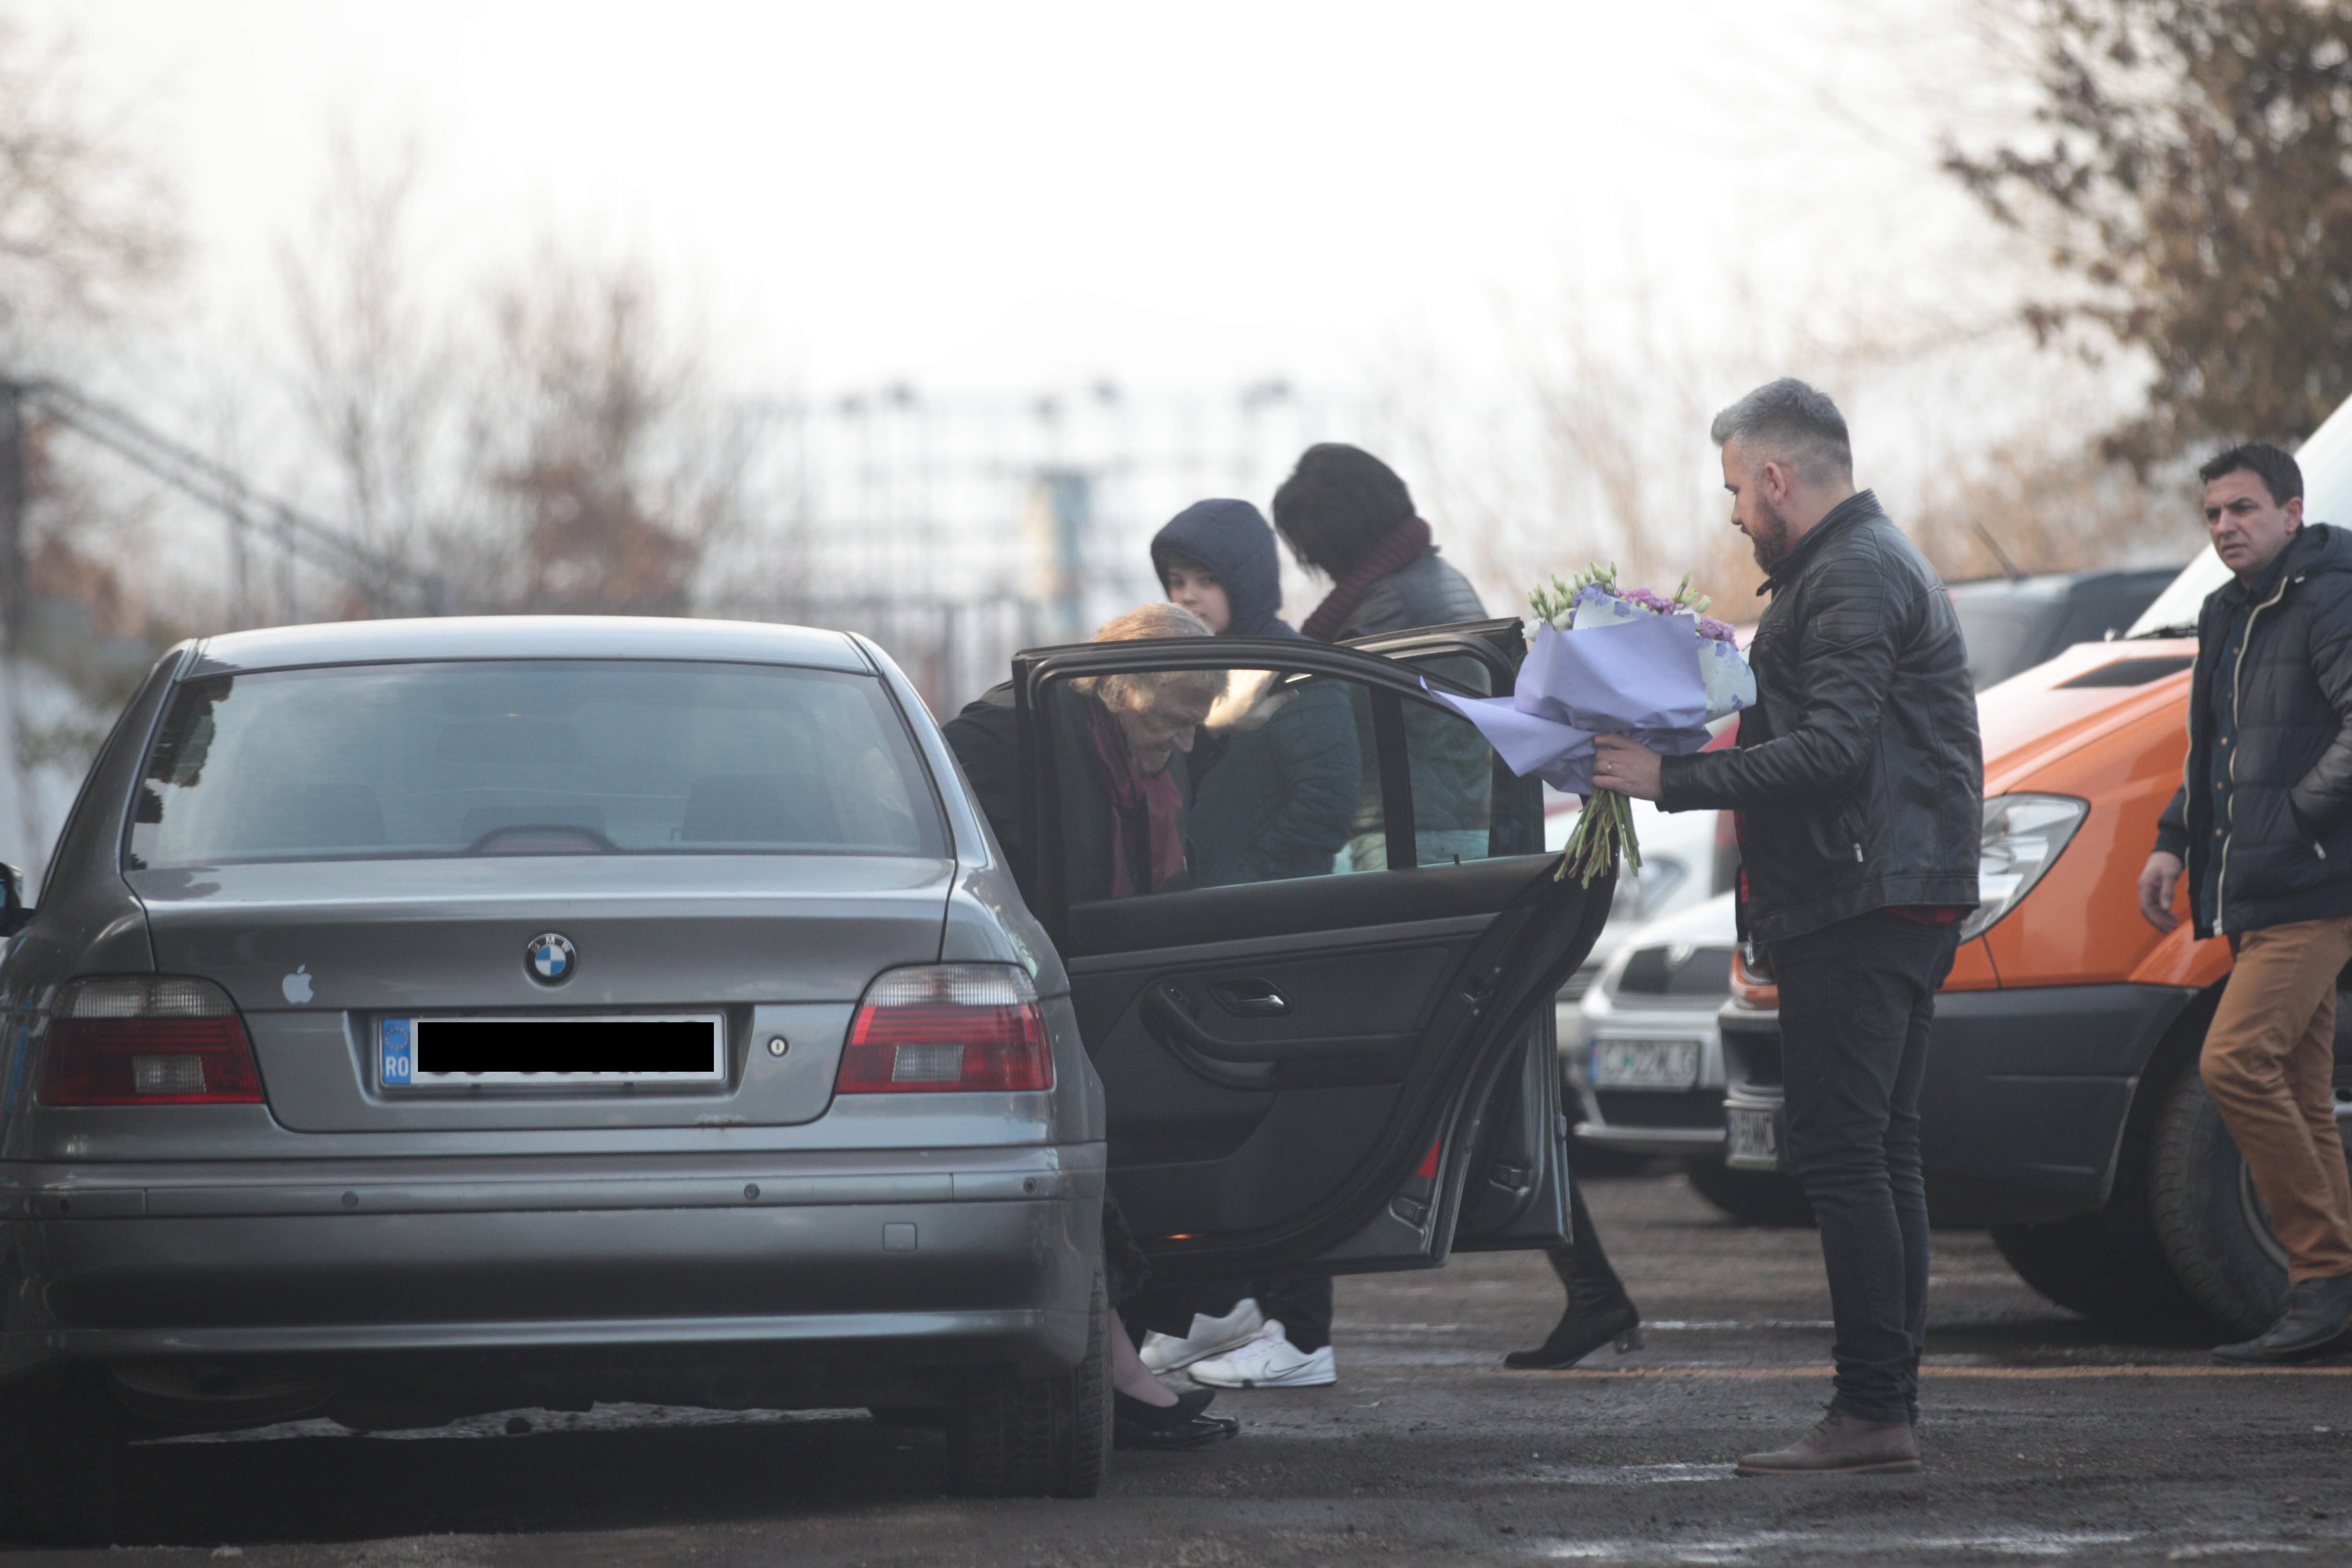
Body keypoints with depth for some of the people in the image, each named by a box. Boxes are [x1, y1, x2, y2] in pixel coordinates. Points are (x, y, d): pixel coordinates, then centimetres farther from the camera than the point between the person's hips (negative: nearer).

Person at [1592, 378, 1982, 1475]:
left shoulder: (1852, 580, -12)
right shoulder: (1873, 563, 22)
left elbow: (1833, 750, -22)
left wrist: (1674, 781, -21)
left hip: (1862, 909, -11)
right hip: (1895, 901, 11)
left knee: (1842, 1155, -12)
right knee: (1880, 1157, 10)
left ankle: (1872, 1413, -14)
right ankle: (1889, 1409, 11)